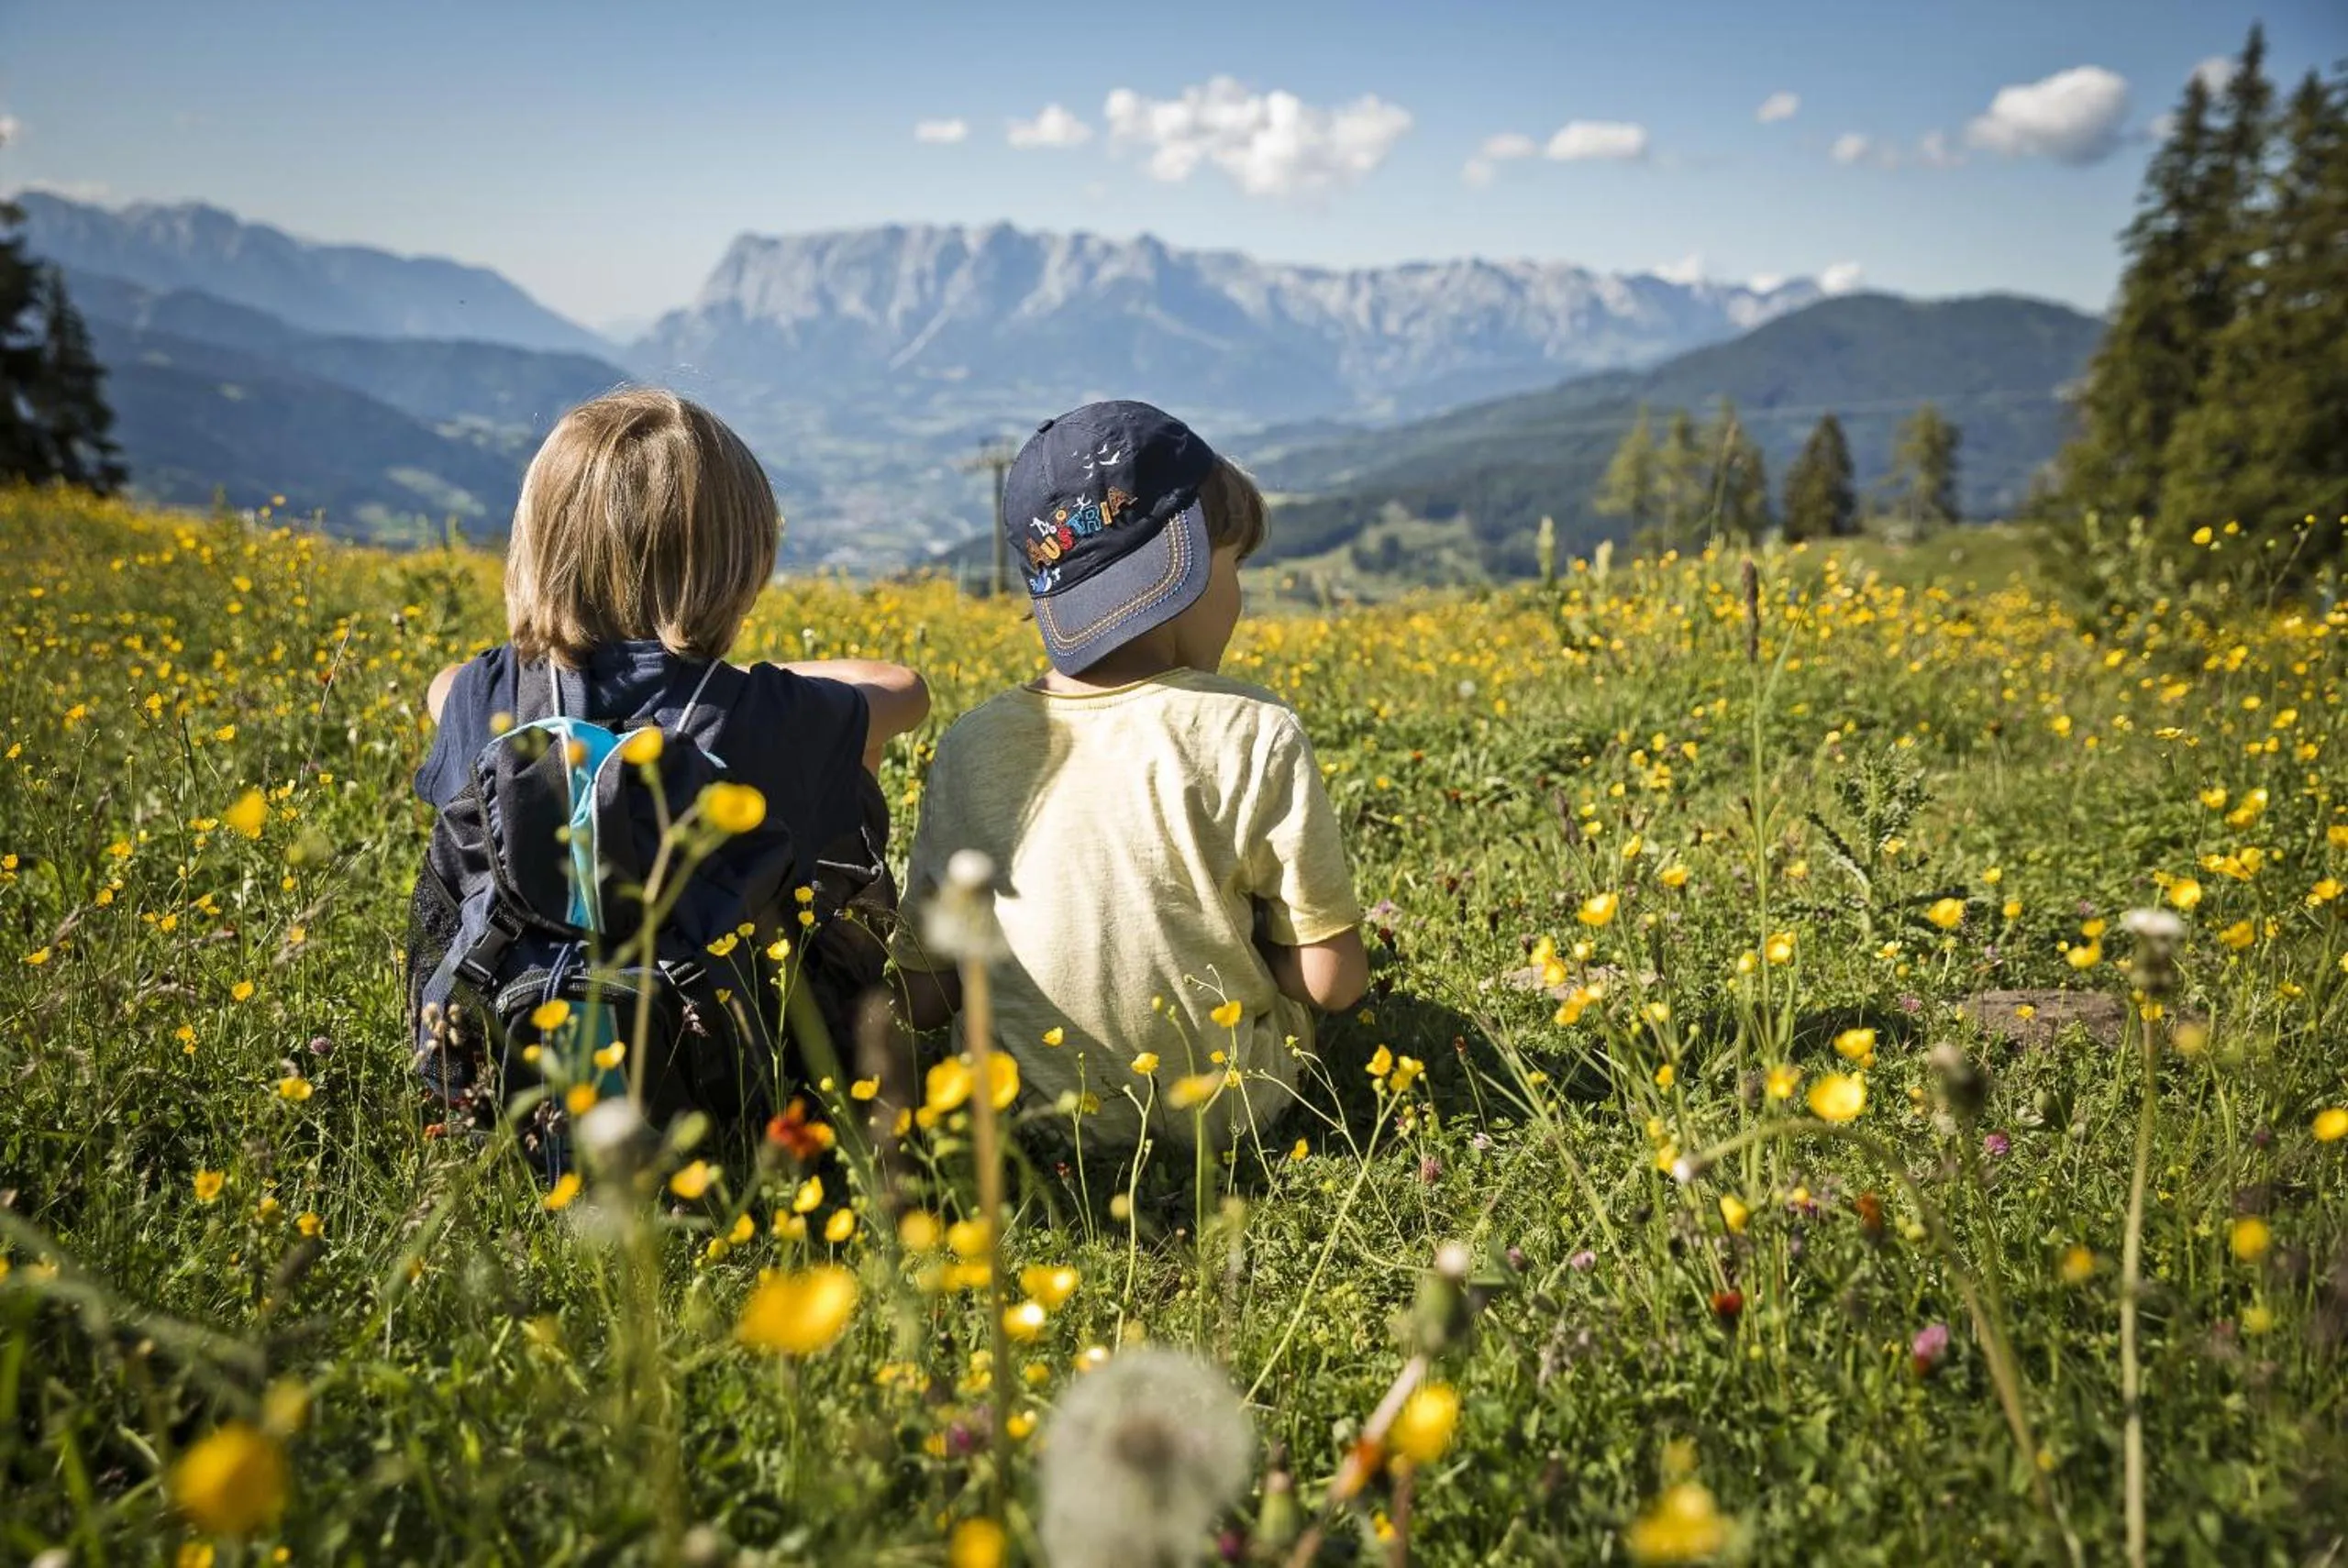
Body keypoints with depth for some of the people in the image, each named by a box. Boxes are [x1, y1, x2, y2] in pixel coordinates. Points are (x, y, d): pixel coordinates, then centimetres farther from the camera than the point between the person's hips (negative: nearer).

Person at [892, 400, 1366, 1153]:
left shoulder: (973, 746, -10)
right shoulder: (1254, 736, -18)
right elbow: (1333, 981, -12)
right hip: (1229, 1112, -2)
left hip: (1043, 1114, 2)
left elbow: (922, 999, -4)